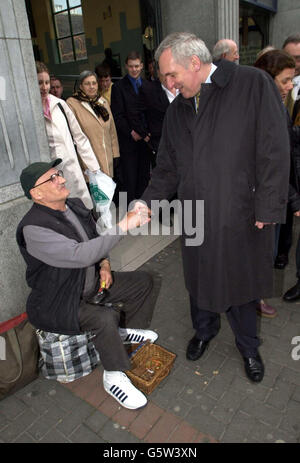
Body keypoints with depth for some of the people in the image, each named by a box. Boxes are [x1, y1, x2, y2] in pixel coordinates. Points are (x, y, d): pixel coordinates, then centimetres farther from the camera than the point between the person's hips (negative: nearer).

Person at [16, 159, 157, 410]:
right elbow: (79, 255, -40)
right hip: (59, 302, -8)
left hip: (92, 284, 9)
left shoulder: (76, 205, -1)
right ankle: (114, 378, -8)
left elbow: (95, 239, 15)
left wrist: (104, 265, -4)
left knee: (143, 281, 8)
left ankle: (127, 330, 25)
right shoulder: (33, 229, -28)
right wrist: (123, 226, -38)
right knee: (105, 318, -33)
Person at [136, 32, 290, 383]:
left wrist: (267, 209, -12)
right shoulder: (177, 109, 9)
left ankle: (248, 346, 41)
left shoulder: (253, 84, -8)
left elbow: (274, 152, -10)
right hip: (195, 216, 4)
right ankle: (204, 330, 48)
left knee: (240, 282, 13)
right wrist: (147, 201, -1)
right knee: (199, 279, 18)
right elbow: (168, 167, 11)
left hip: (241, 216, -4)